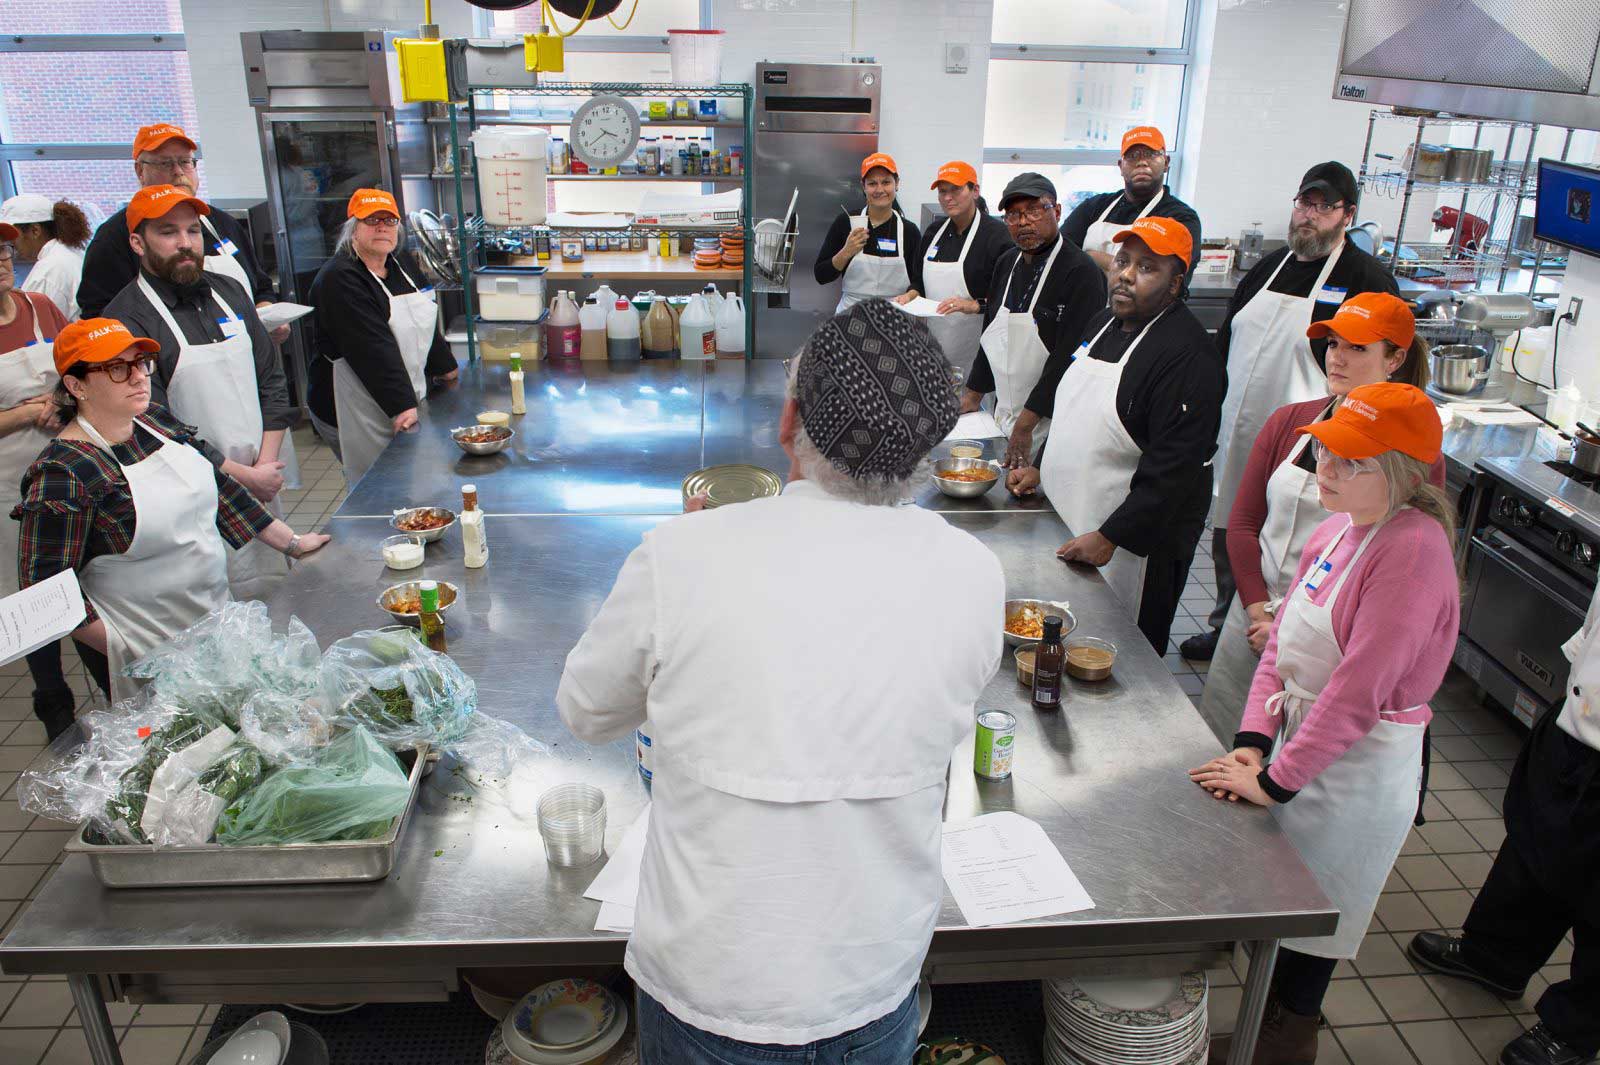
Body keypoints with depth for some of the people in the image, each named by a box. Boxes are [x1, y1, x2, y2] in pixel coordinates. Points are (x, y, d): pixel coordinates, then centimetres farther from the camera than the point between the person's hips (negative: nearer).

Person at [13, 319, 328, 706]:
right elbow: (45, 587, -18)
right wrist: (124, 651, -18)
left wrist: (291, 542, 9)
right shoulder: (62, 473, -20)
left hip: (218, 625, 6)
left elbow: (220, 486, 9)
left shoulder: (155, 421, 1)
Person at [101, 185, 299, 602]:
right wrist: (246, 477, -14)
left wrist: (265, 465, -2)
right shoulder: (127, 321, -12)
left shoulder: (229, 292, 9)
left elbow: (272, 381, 11)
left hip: (263, 488, 6)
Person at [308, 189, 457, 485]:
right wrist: (402, 405, -32)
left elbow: (426, 323, 21)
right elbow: (372, 347, -26)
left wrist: (447, 370, 23)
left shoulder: (404, 264, 9)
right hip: (360, 412, -8)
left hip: (409, 401, 8)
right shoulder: (339, 279, -17)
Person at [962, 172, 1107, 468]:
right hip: (1003, 417, 7)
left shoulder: (1082, 273, -16)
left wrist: (1025, 424, -23)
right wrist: (973, 395, 16)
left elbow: (1069, 360, -22)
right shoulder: (1006, 264, 9)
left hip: (1052, 425, -7)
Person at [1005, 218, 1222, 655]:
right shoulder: (1103, 323, 10)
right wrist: (1041, 469, 14)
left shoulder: (1187, 354, -20)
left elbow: (1173, 468, -24)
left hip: (1134, 542, -8)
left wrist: (1109, 537, -25)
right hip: (1067, 522, 9)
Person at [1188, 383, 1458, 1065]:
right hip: (1303, 741, 7)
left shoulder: (1414, 548, -24)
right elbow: (1281, 643, 3)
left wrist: (1274, 780, -21)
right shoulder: (1339, 528, 2)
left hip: (1360, 770, -7)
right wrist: (1252, 744, -7)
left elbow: (1359, 689, -26)